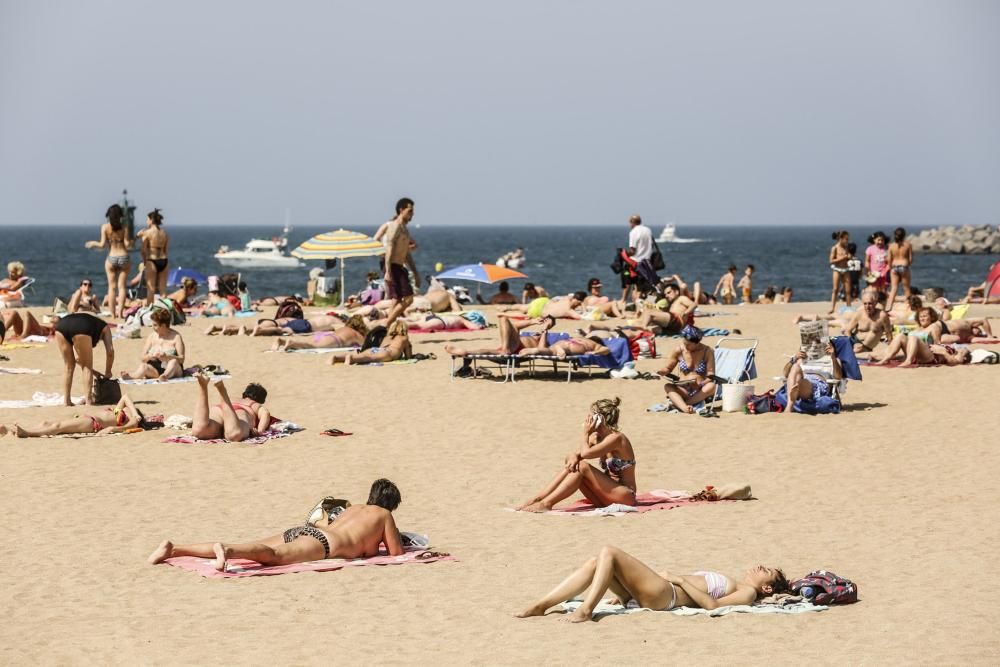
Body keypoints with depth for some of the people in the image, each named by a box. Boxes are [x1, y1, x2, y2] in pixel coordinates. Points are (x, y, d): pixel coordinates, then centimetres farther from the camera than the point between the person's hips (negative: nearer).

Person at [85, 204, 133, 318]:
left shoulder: (105, 227, -5)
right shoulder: (124, 227, -4)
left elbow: (103, 244, -8)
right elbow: (127, 244, -7)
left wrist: (93, 243, 11)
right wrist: (131, 242, 16)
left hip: (111, 258, 0)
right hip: (123, 257, 0)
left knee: (112, 287, 8)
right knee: (121, 286, 5)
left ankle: (113, 313, 6)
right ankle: (120, 312, -3)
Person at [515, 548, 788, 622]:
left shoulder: (747, 593, 6)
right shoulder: (729, 583, 32)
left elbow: (711, 604, -13)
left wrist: (681, 578, -8)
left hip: (664, 595, -8)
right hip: (652, 591, 8)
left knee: (608, 552, -18)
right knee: (595, 563, -7)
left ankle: (586, 609, -29)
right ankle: (540, 606, -15)